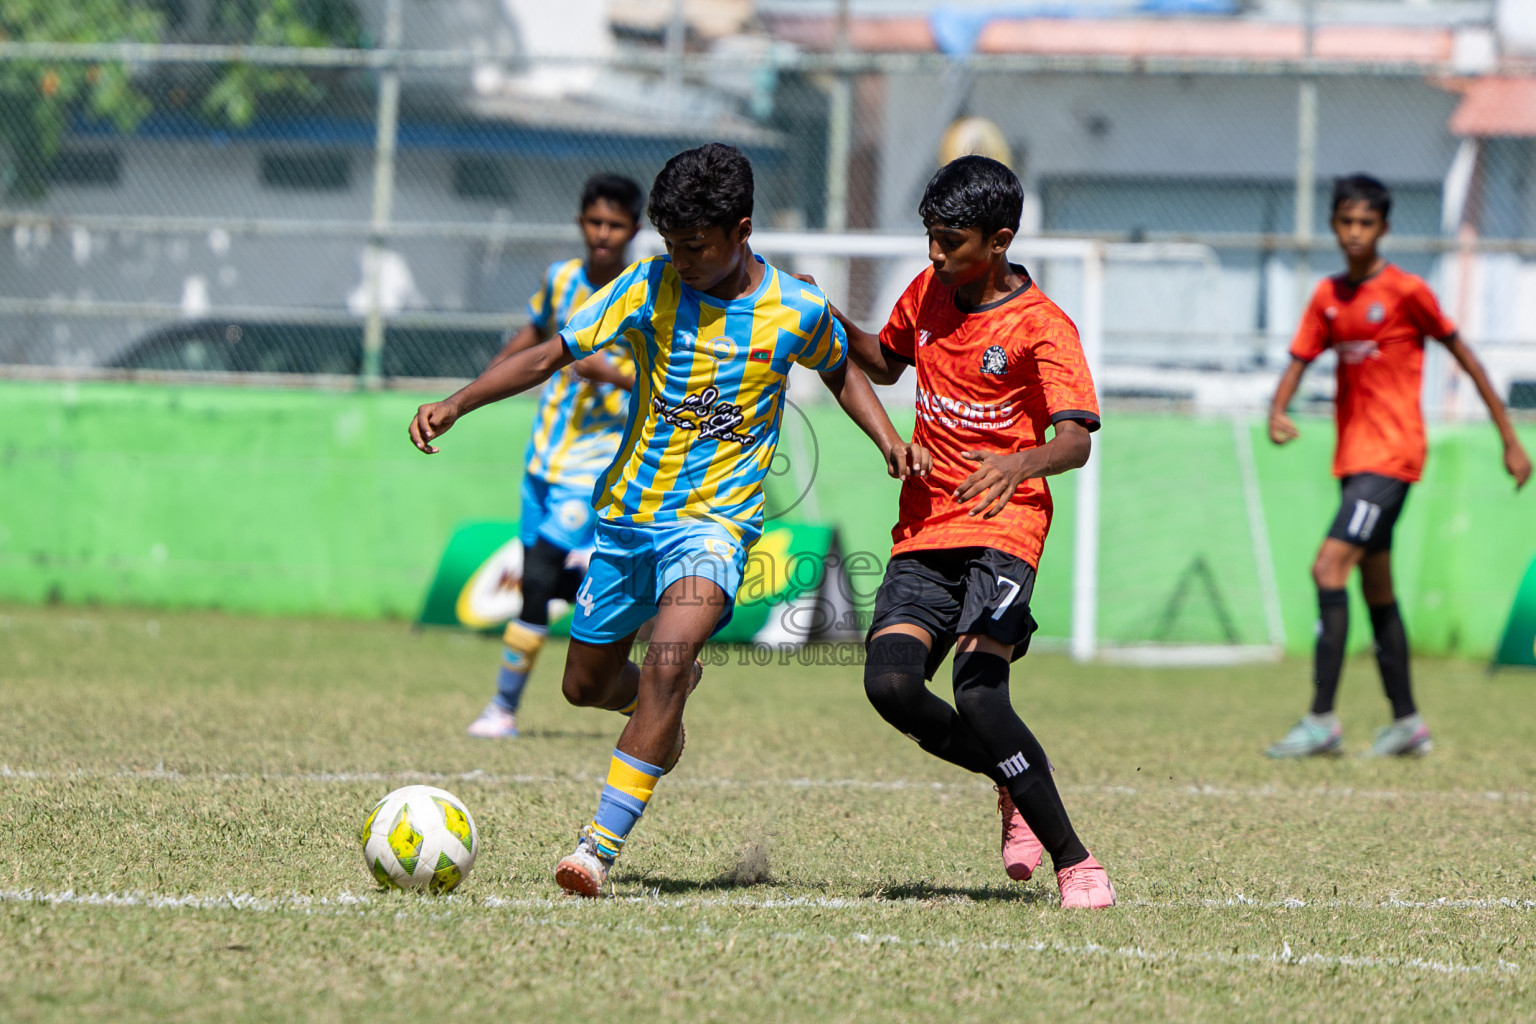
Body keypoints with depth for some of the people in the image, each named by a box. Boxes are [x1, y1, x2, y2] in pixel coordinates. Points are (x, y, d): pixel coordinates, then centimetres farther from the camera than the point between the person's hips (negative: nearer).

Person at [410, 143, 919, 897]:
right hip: (627, 514, 4)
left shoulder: (798, 311, -5)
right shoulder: (649, 289, -5)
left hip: (717, 517, -4)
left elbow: (840, 373, 16)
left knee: (668, 662, -28)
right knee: (586, 685, 14)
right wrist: (455, 405, -15)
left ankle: (601, 844, -29)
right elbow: (550, 354, -4)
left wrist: (887, 438, 0)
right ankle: (664, 698, 51)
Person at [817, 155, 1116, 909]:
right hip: (923, 534, 6)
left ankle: (1074, 861, -15)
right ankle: (1014, 785, 10)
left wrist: (1020, 462, -41)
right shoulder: (928, 292, 10)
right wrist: (831, 320, 11)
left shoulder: (1041, 326, -9)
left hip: (1001, 530, -6)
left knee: (978, 693, -25)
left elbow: (1075, 441, -20)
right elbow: (885, 365, 30)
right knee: (889, 683, -16)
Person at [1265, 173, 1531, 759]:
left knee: (1329, 568, -18)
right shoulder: (1328, 297, 9)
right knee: (1376, 589, 12)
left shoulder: (1406, 292, -9)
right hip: (1353, 457, 7)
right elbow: (1299, 361, 6)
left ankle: (1322, 720, -20)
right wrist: (1277, 412, -17)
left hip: (1392, 453, -7)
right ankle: (1406, 722, 21)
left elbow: (1464, 356, -3)